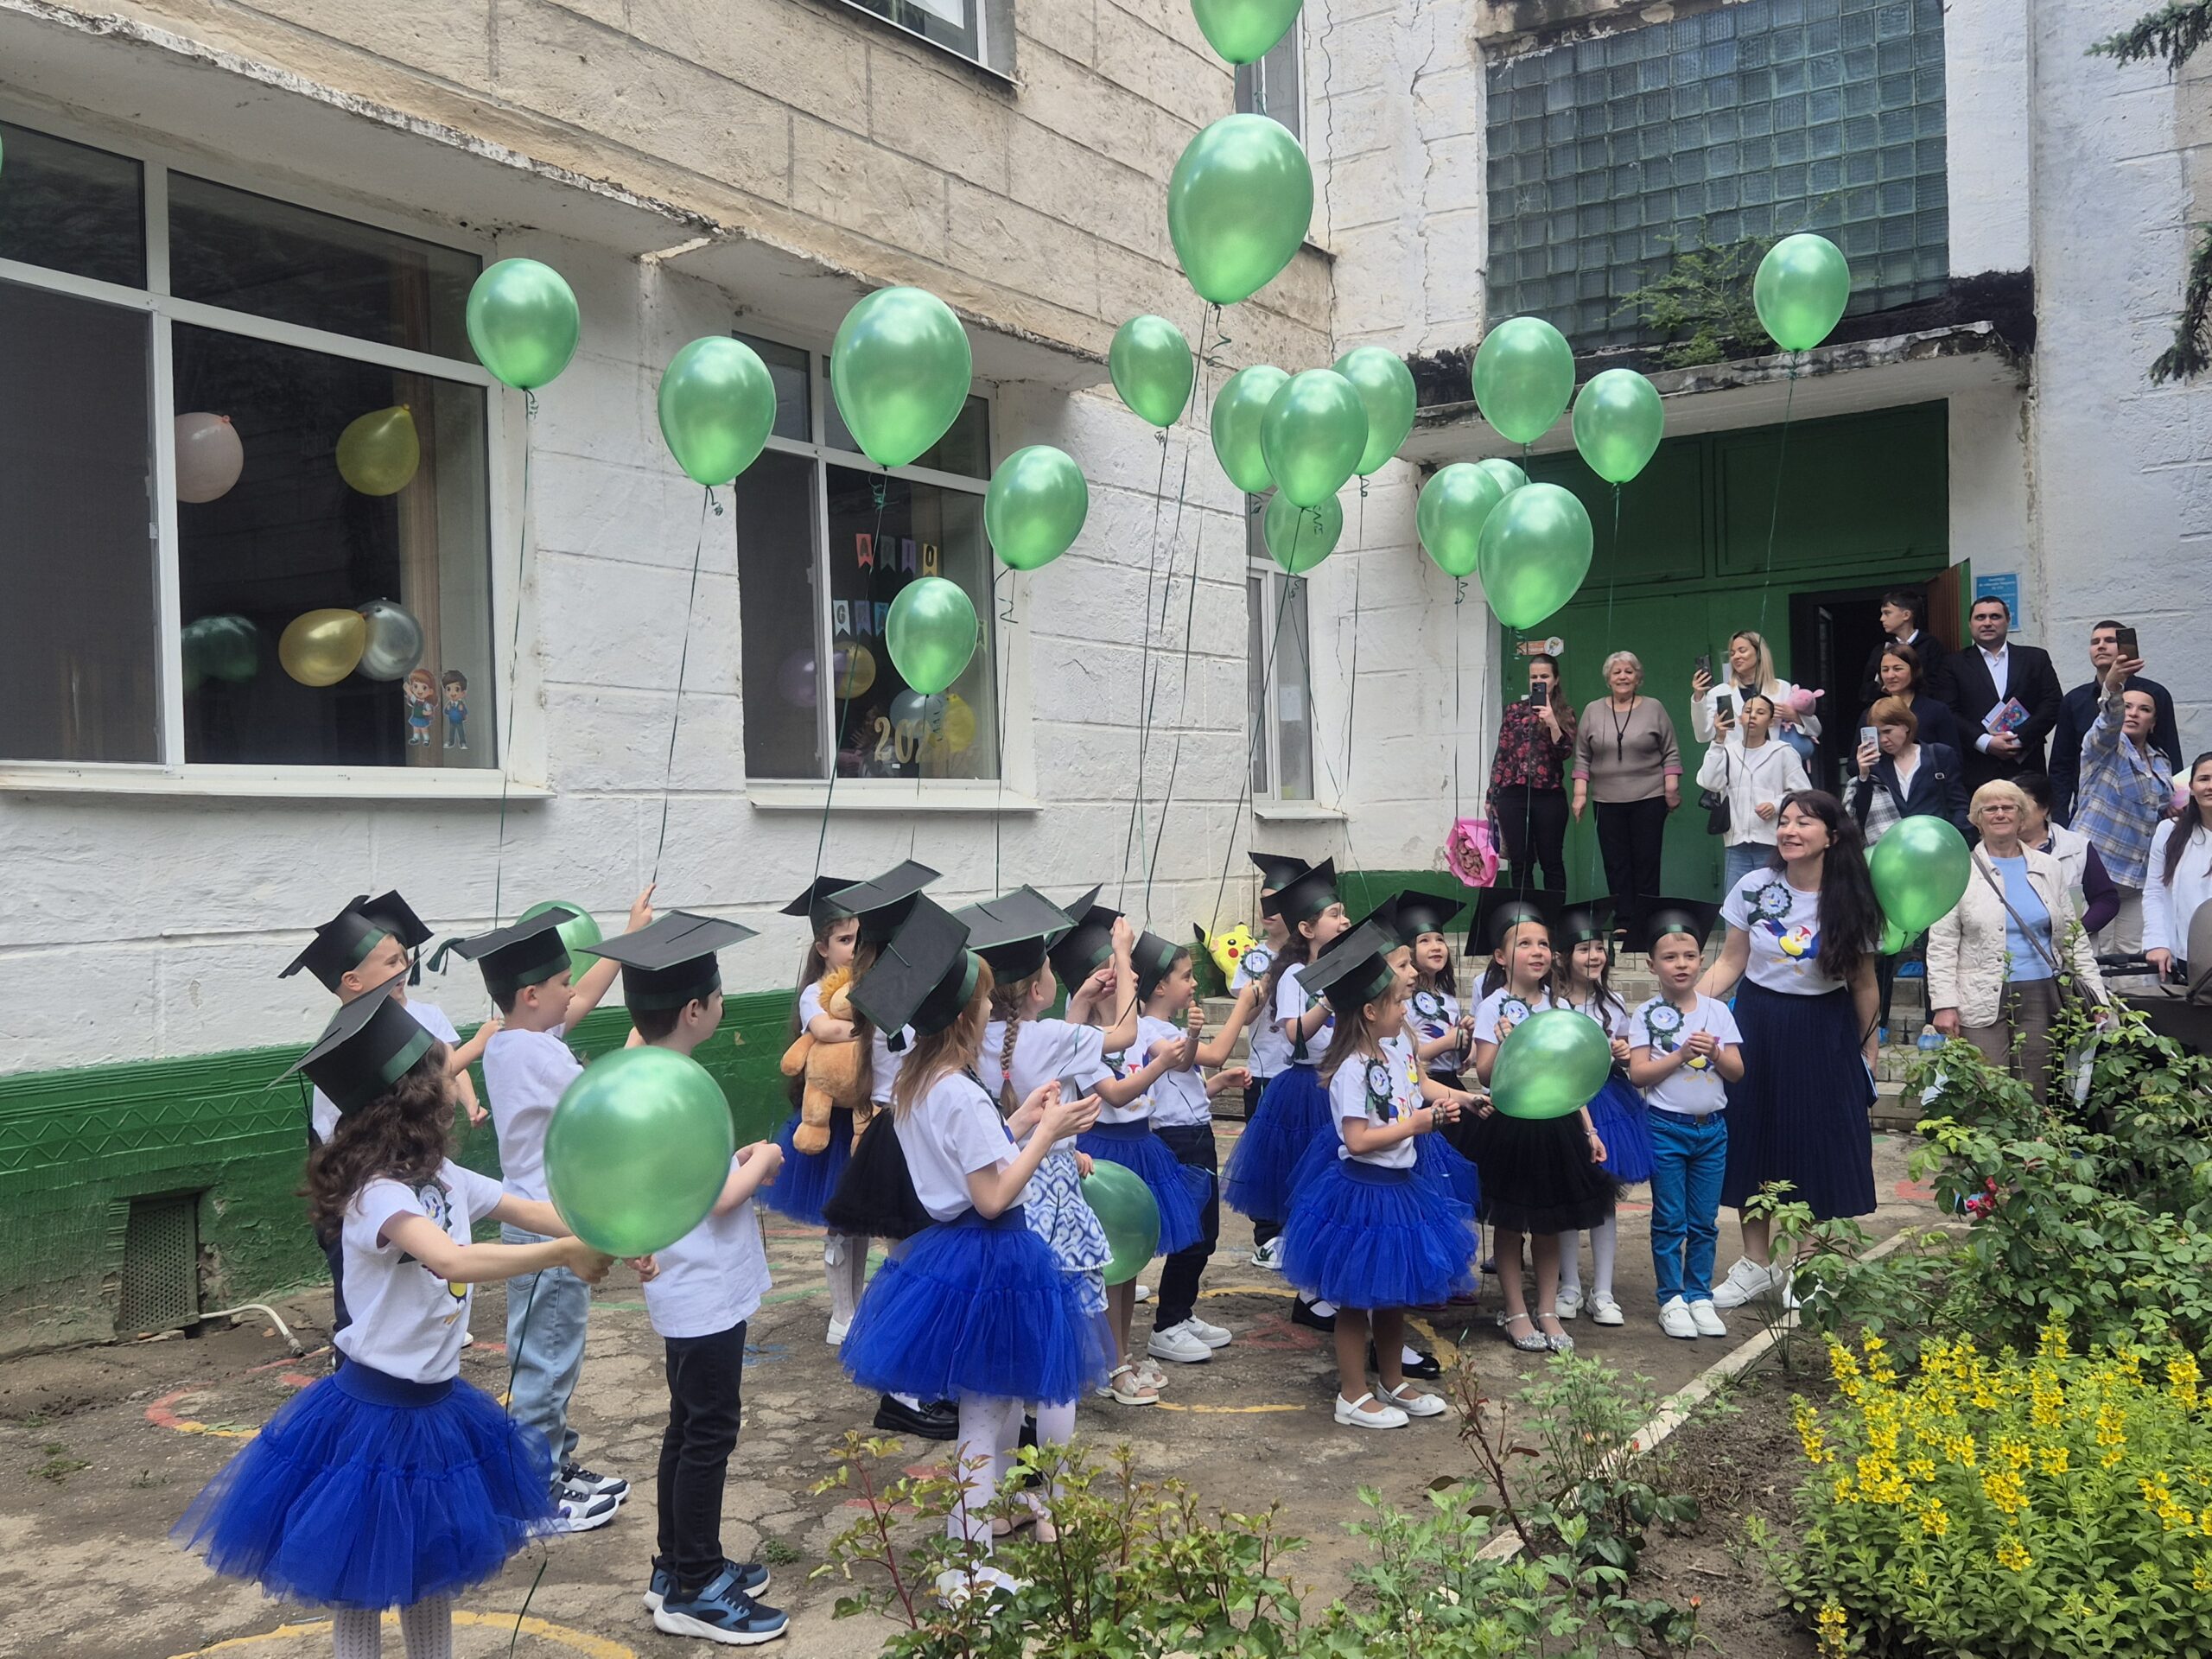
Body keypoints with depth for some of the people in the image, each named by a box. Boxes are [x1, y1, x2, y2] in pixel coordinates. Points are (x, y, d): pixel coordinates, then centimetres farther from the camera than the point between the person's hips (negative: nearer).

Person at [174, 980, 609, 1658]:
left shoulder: (444, 1177, 1)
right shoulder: (379, 1194, -25)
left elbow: (531, 1212, 1)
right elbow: (453, 1259, -41)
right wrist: (564, 1253, -36)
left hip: (437, 1402, 8)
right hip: (376, 1411, -8)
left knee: (431, 1569, 21)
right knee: (360, 1588, 8)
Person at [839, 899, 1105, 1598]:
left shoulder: (912, 1084, 6)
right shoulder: (962, 1096, -23)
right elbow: (994, 1197, -22)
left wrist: (1018, 1121, 11)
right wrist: (1047, 1133, -16)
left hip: (946, 1248, 10)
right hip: (987, 1260, -9)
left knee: (996, 1405, 24)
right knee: (987, 1415, 2)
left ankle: (989, 1517, 40)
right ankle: (965, 1566, 12)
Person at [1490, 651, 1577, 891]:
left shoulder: (1564, 714, 6)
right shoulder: (1514, 709, 10)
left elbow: (1565, 752, -5)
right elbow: (1501, 752, 10)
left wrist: (1552, 723, -20)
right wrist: (1492, 795, 7)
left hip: (1549, 796, -1)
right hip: (1513, 794, 1)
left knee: (1552, 863, 4)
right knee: (1520, 863, 4)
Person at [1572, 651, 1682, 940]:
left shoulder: (1654, 708, 4)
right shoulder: (1593, 711, 7)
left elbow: (1671, 753, 4)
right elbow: (1582, 757, 7)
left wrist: (1672, 788, -4)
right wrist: (1580, 793, 0)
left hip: (1649, 799, -2)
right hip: (1607, 801, 2)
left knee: (1646, 863, 0)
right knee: (1616, 864, 2)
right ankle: (1623, 923, 7)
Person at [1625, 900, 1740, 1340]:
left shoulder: (1717, 1011, 4)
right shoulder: (1646, 1014, -5)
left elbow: (1737, 1071, 3)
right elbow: (1638, 1073, -11)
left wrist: (1715, 1052, -15)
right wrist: (1682, 1054, -19)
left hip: (1712, 1127, 3)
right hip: (1666, 1126, -3)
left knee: (1705, 1220, 9)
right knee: (1670, 1220, 4)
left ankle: (1700, 1295, 19)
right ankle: (1671, 1298, 13)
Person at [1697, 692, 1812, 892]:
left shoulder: (1783, 753, 2)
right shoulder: (1728, 751, 9)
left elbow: (1803, 792, 2)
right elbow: (1709, 783, -7)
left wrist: (1777, 805, -15)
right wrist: (1718, 742, -9)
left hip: (1772, 842, -2)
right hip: (1736, 842, 2)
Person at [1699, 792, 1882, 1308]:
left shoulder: (1851, 903, -8)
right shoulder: (1754, 888, -6)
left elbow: (1862, 985, 1)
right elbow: (1730, 963, 1)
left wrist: (1869, 1050, 7)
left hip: (1823, 1035, -1)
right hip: (1758, 1025, 1)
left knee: (1818, 1146, 4)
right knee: (1752, 1138, 7)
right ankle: (1757, 1264, 22)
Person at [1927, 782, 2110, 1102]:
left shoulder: (2048, 868, 12)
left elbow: (2073, 937, 15)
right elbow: (1941, 946, -1)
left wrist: (2095, 994, 8)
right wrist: (1944, 1004, -9)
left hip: (2039, 998, 3)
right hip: (1983, 1001, -3)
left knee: (2034, 1096, 3)